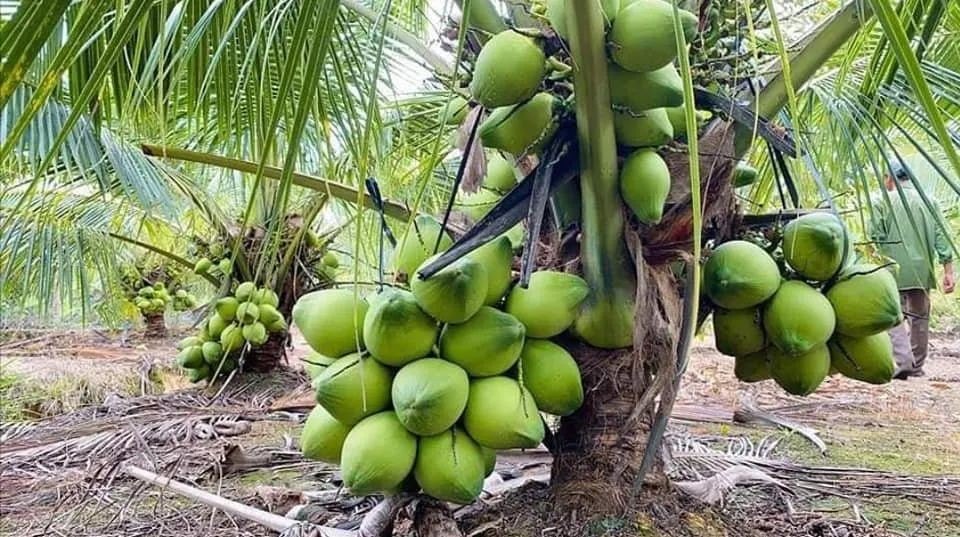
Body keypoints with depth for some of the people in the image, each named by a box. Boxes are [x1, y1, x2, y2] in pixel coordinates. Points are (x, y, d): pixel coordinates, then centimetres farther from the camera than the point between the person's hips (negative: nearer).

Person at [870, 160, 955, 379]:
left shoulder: (884, 202, -5)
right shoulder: (928, 201, 7)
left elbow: (876, 239, -8)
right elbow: (941, 237, 3)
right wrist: (948, 270, 4)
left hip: (894, 271, -4)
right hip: (922, 270, 4)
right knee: (920, 316, 13)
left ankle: (902, 361, -17)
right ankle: (917, 366, 20)